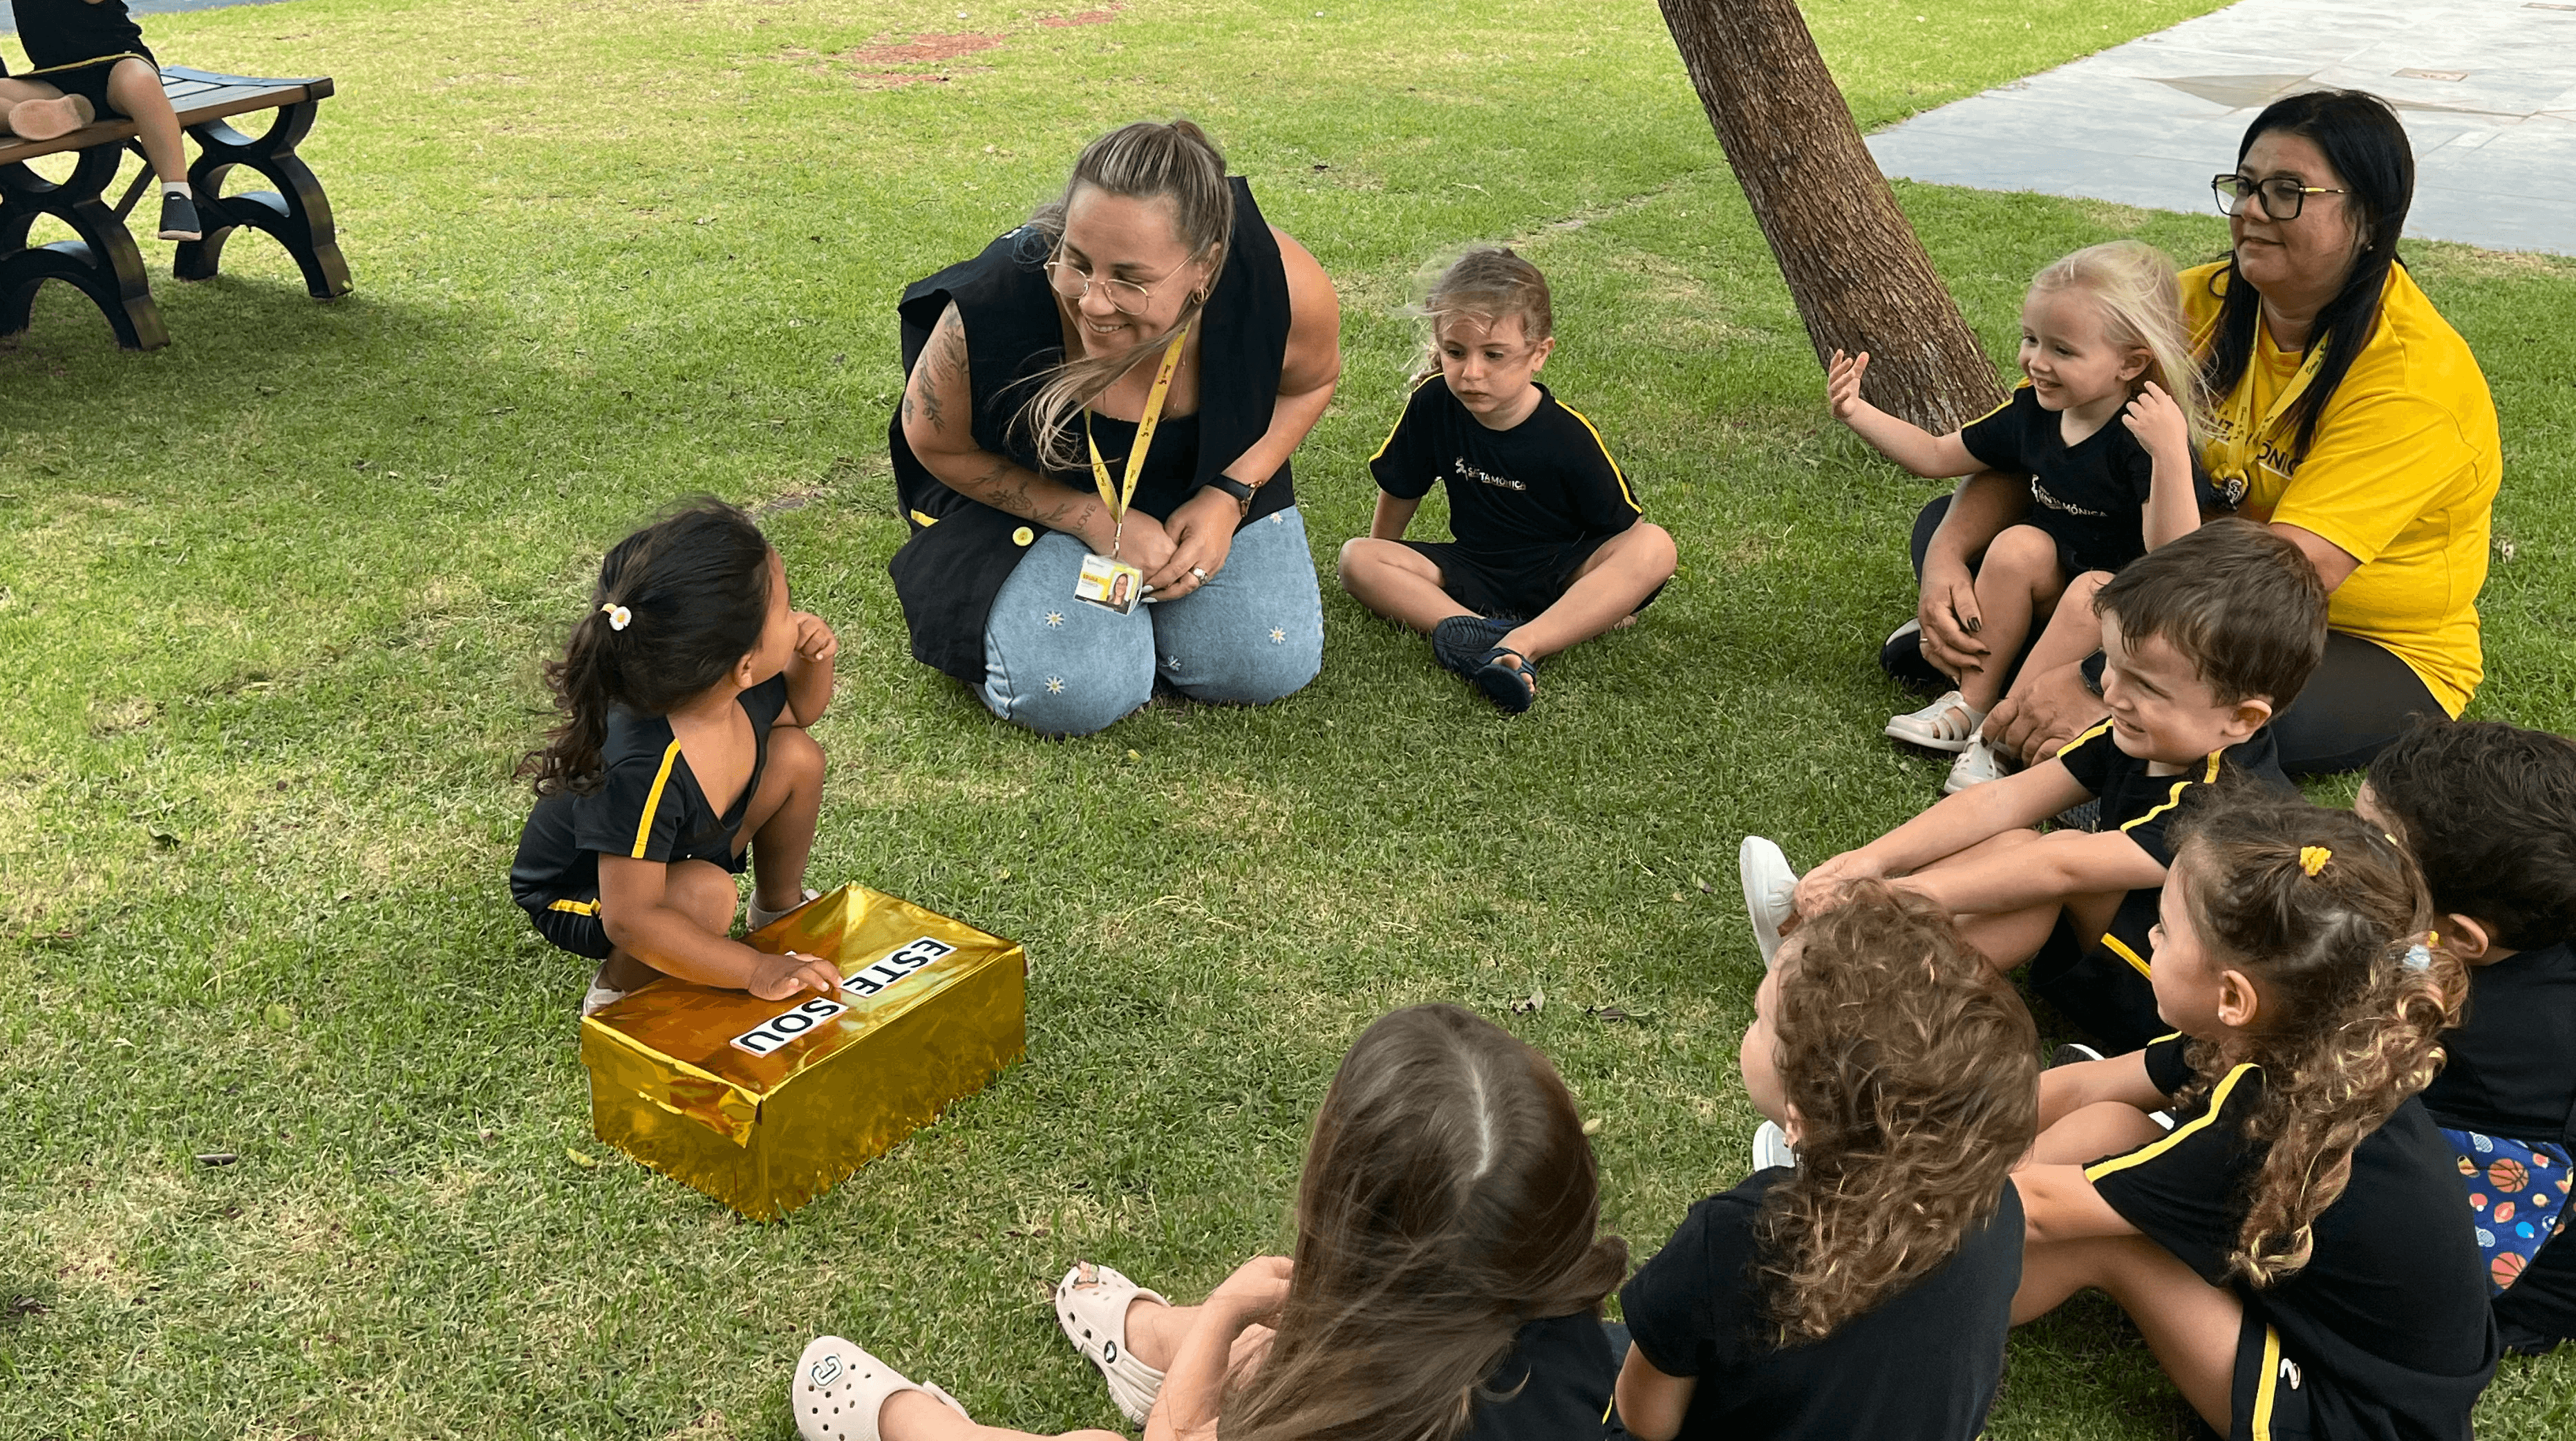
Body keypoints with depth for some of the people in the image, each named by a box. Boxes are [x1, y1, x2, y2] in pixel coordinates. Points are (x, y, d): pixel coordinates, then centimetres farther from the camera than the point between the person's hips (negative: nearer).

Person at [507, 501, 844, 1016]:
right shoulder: (644, 771, -44)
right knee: (707, 894, -37)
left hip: (687, 849, 8)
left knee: (796, 756, -7)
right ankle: (616, 990, -6)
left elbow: (798, 711, 5)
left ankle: (780, 906, 19)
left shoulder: (742, 691, -21)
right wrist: (756, 970, -39)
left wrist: (815, 659, -18)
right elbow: (630, 921, -40)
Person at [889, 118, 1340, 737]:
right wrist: (1095, 520, -21)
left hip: (1209, 484, 2)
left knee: (1266, 668, -8)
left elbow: (1310, 382, -7)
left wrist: (1228, 498, -20)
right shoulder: (991, 310, -38)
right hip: (1041, 497, -2)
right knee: (1072, 694, -19)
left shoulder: (1282, 284, -34)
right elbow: (937, 444, -15)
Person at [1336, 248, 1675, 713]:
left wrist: (1615, 595, -18)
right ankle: (1485, 635, -38)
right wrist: (1387, 581, 14)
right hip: (1473, 568, 3)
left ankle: (1520, 645, -46)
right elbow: (1400, 491, 6)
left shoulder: (1569, 437, -17)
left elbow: (1621, 528, -8)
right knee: (1356, 558, -19)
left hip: (1560, 576, -3)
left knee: (1655, 547, -31)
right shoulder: (1434, 404, -10)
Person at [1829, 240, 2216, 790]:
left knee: (2097, 593, -34)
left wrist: (2171, 454, -46)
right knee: (2020, 545, -21)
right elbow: (1937, 456, 10)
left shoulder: (2145, 435, -24)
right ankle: (1971, 702, -15)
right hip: (2053, 586, 6)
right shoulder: (2034, 412, -4)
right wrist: (1857, 412, -1)